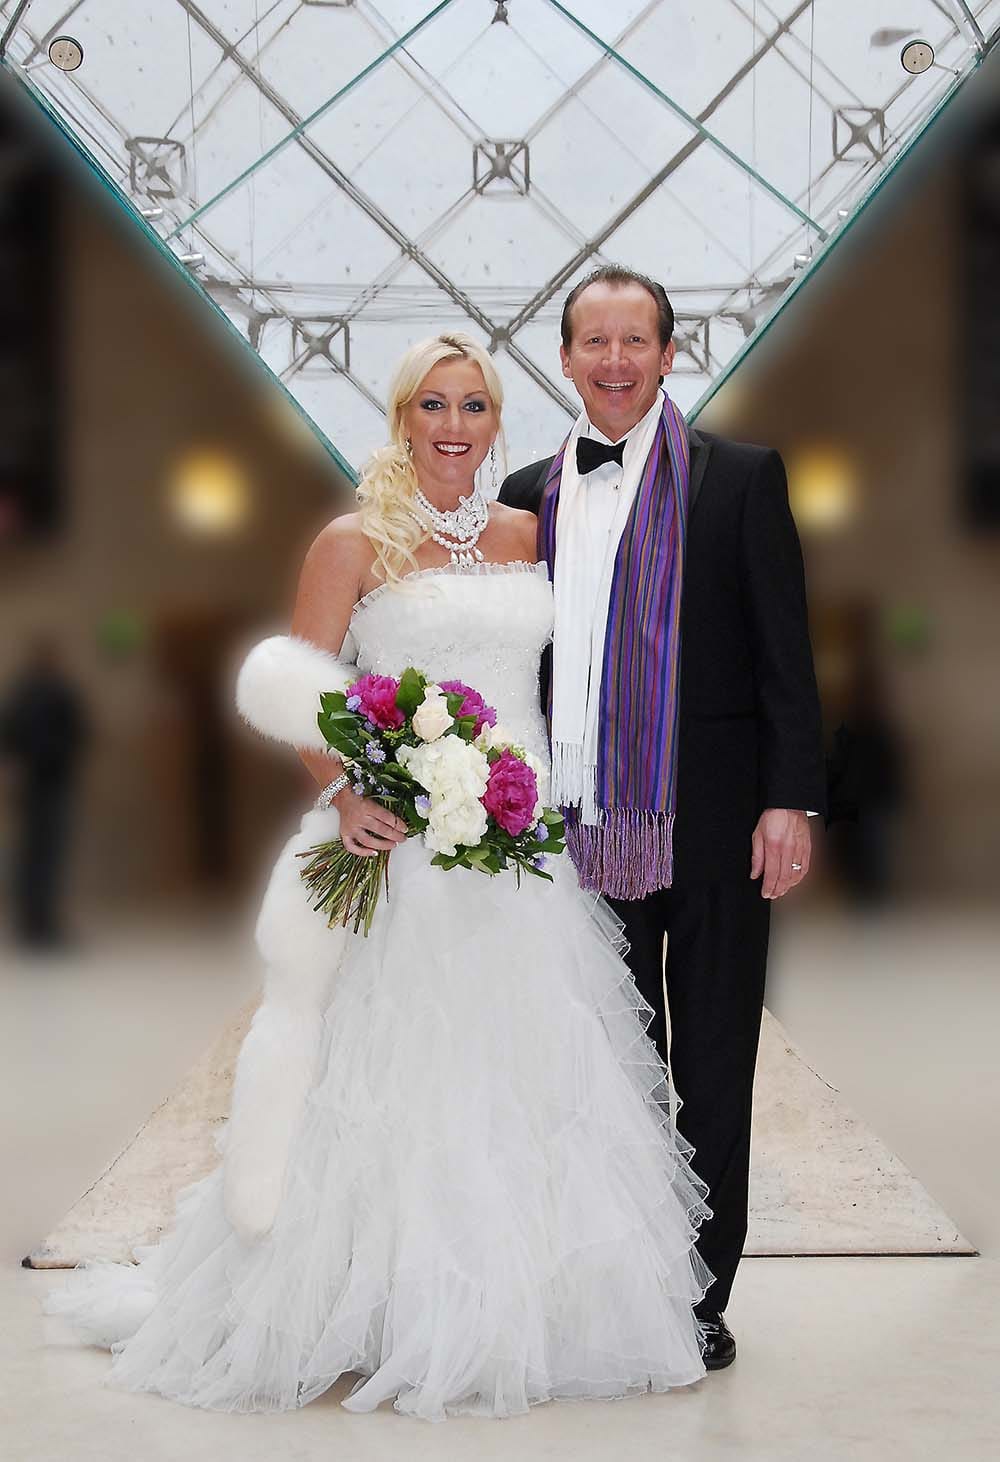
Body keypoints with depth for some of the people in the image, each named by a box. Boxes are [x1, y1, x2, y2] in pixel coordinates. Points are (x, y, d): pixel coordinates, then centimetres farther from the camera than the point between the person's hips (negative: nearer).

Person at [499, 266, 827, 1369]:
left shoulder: (739, 479, 1)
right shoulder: (529, 495, 11)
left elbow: (784, 651, -3)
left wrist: (790, 800, -10)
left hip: (712, 823, -3)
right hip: (584, 826, 3)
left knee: (713, 1069, 7)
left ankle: (702, 1295, 19)